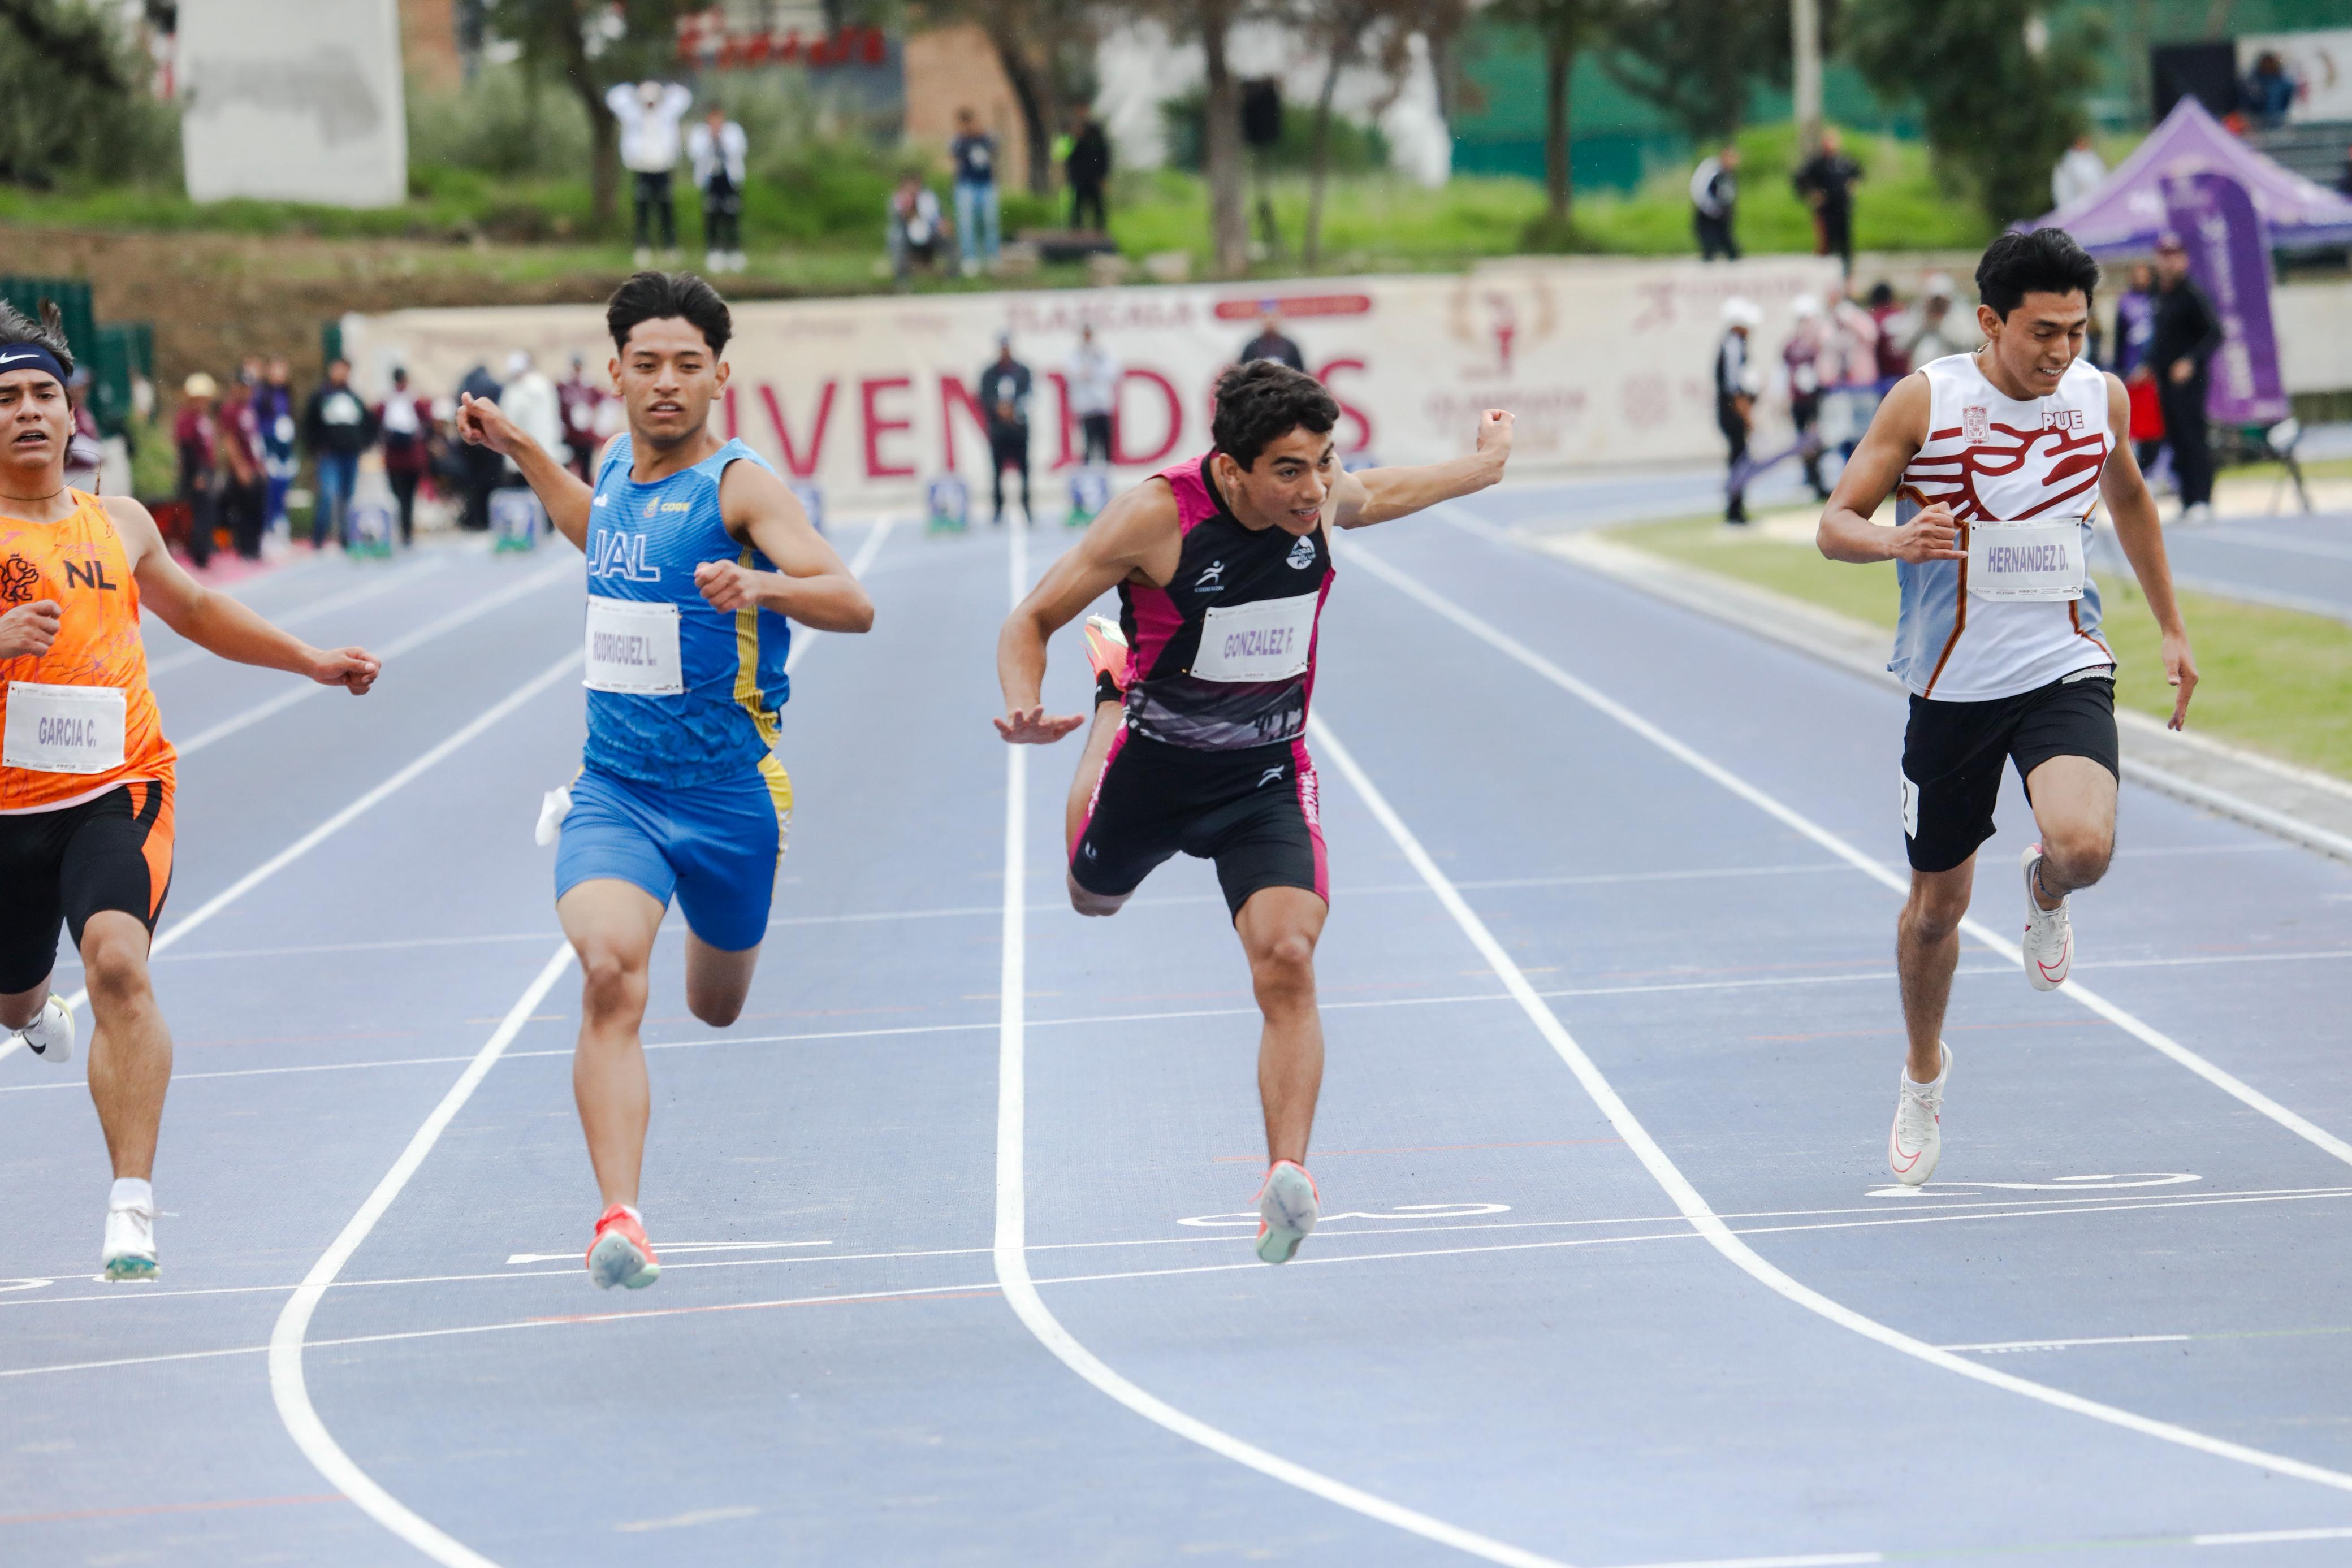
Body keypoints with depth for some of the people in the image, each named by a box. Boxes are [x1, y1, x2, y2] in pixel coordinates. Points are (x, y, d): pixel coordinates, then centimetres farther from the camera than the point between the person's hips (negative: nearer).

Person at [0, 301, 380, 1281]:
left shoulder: (119, 523, 10)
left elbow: (196, 612, 29)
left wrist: (313, 662, 28)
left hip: (116, 788, 1)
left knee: (116, 965, -25)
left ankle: (131, 1209, -28)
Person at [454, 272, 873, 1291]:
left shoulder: (738, 485, -15)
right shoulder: (617, 471, 4)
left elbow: (853, 603, -28)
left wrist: (762, 586, -47)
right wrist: (518, 449, 24)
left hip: (727, 795, -2)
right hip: (614, 788, 3)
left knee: (716, 1008, 21)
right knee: (610, 975, -25)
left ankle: (710, 929, 60)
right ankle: (619, 1217, -31)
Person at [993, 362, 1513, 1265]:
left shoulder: (1325, 500, -13)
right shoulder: (1157, 518, -26)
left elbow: (1378, 495, 16)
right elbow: (1032, 620, -17)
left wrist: (1480, 469, 29)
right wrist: (1024, 709, -36)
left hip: (1267, 780, 1)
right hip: (1154, 768, -1)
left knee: (1286, 964, -22)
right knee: (1096, 900, 31)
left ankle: (1286, 1175, -27)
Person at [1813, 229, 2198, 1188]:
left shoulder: (2100, 397, 0)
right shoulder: (1926, 400, -10)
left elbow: (2130, 500, 20)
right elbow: (1834, 525, -7)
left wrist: (2171, 629, 24)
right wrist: (1895, 540, -30)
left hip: (2064, 670, 1)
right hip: (1952, 686, -1)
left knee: (2084, 846, -27)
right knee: (1938, 902, 10)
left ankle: (2047, 893, 12)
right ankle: (1924, 1073, 38)